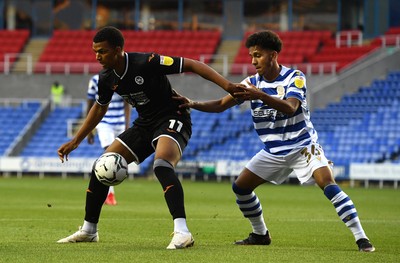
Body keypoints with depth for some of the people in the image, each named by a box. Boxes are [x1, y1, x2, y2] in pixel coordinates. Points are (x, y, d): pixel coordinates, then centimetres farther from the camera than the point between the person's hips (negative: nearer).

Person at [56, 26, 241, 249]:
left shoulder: (147, 63, -25)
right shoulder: (107, 78, -3)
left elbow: (191, 65, -23)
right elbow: (99, 108, 17)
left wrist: (226, 85, -32)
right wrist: (75, 141, 18)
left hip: (172, 120, -8)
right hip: (145, 124, 8)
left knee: (162, 165, -36)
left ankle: (182, 232, -42)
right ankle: (88, 230, 19)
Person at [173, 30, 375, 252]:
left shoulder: (295, 78, -15)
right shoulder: (252, 83, -1)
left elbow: (290, 108, -33)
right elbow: (221, 105, -1)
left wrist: (260, 96, -46)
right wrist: (193, 104, -18)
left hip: (302, 146, -6)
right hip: (273, 152, 6)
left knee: (328, 183, -24)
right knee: (240, 187, 2)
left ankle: (361, 238, -23)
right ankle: (260, 234, 22)